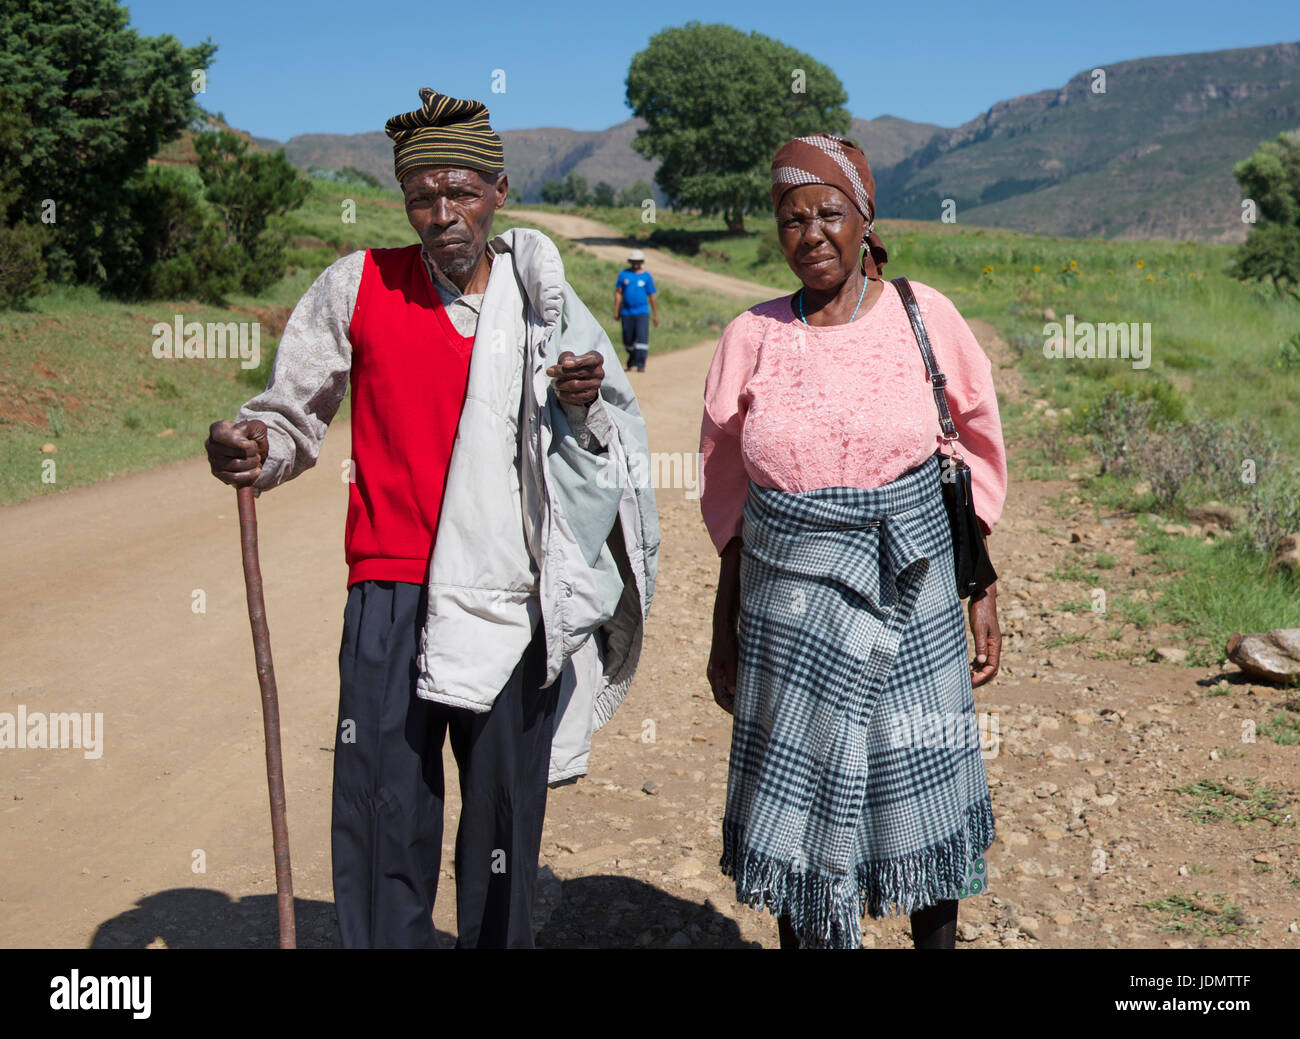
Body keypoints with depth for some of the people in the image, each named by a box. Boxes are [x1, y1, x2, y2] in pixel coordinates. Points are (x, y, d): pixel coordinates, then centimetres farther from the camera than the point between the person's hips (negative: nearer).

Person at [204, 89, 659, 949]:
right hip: (393, 596, -1)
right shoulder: (357, 287, 2)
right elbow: (294, 417, 8)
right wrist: (250, 450, -13)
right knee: (383, 820, -2)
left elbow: (609, 452, 13)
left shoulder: (545, 303, 7)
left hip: (515, 601, 2)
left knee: (506, 823, 9)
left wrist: (582, 407, -9)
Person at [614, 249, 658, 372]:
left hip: (642, 312, -2)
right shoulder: (623, 274, 7)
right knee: (628, 340, 6)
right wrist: (616, 311, 3)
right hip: (626, 312, 2)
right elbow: (618, 293, 9)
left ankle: (640, 365, -14)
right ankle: (631, 362, 27)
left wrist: (656, 315, 5)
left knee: (642, 337, -14)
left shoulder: (647, 276, 4)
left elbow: (652, 297, 6)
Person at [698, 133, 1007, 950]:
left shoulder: (924, 316, -2)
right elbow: (729, 494, 7)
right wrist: (726, 629, 8)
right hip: (791, 604, 1)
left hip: (913, 594, 0)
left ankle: (938, 938, 33)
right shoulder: (753, 338, 0)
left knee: (924, 789, 9)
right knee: (799, 798, 7)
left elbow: (978, 454, 6)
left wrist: (984, 593, 3)